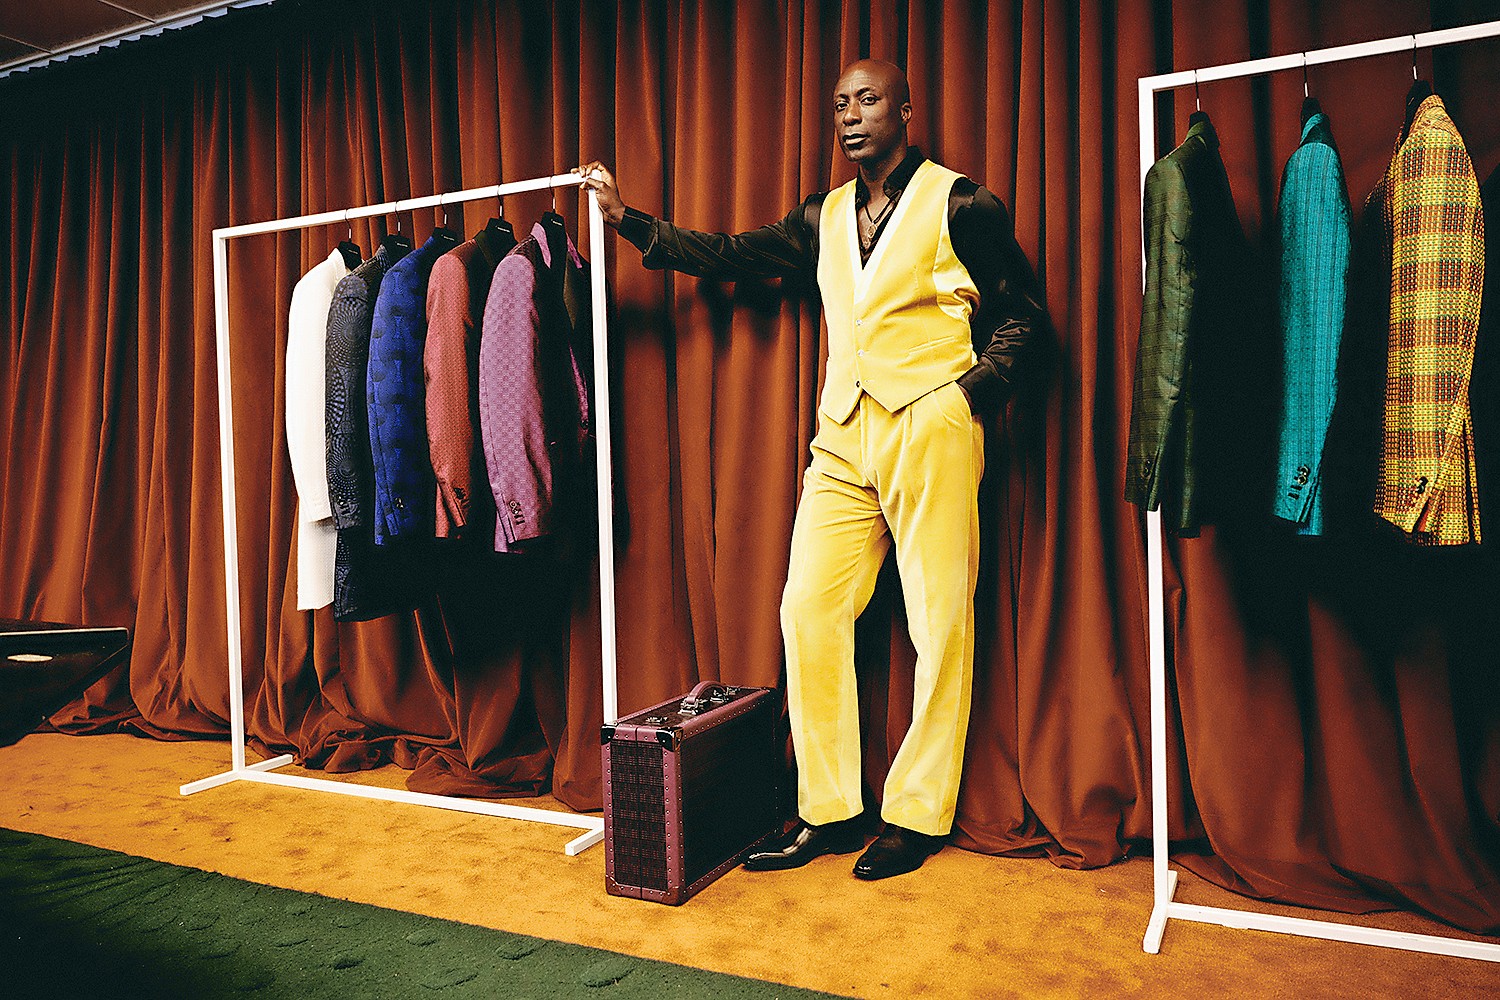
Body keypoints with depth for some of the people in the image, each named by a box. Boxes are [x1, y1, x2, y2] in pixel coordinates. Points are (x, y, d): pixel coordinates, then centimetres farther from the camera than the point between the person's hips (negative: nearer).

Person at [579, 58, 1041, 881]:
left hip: (930, 430, -5)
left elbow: (1018, 310, 4)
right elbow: (733, 257, 18)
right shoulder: (825, 217, 17)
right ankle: (828, 811, 11)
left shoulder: (957, 202, 3)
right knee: (808, 611, -1)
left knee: (938, 623, -2)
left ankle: (918, 815, 13)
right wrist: (627, 219, 15)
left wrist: (973, 392, -9)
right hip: (843, 436, 5)